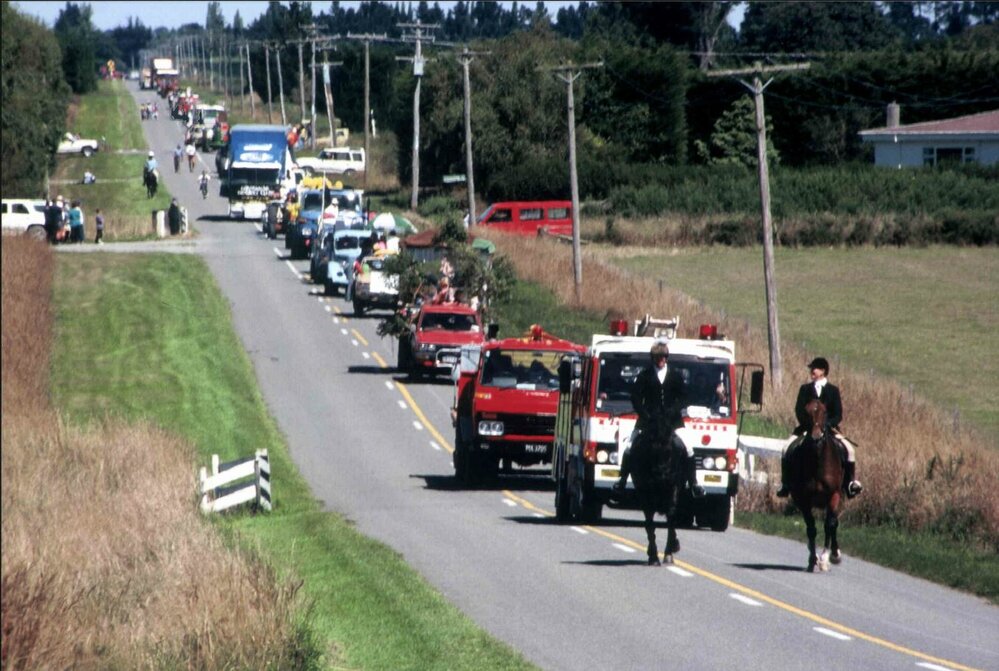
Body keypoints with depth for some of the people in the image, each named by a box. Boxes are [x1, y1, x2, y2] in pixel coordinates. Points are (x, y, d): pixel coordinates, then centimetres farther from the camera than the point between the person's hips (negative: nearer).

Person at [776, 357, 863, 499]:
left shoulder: (833, 390, 4)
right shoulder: (805, 389, 6)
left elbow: (838, 415, -2)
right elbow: (799, 412, -2)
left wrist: (827, 425, -20)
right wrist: (811, 425, -17)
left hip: (829, 429, -1)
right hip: (808, 430, 1)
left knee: (849, 450, -19)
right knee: (788, 451, -18)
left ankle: (851, 482, -6)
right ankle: (785, 485, -8)